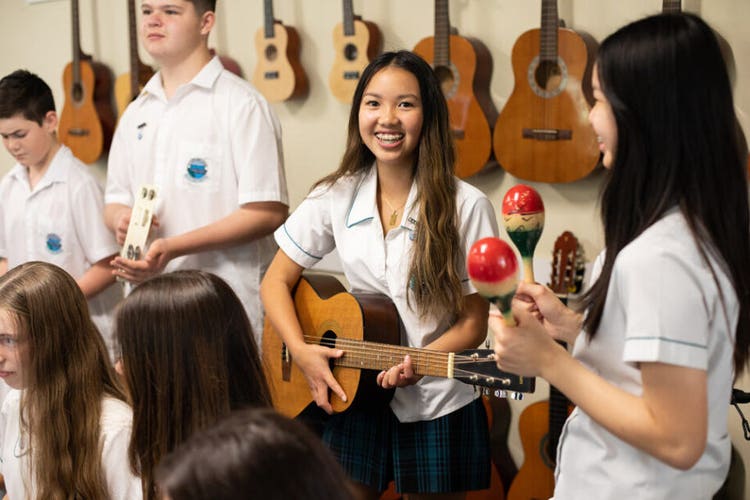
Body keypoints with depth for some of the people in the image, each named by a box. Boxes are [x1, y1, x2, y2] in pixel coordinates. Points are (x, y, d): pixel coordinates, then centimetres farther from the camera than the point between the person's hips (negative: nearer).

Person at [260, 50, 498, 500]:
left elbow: (473, 323, -8)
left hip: (438, 408, -2)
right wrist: (302, 352, -13)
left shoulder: (467, 207, -13)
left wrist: (418, 362, -24)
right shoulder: (336, 198, -4)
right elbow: (276, 282, 3)